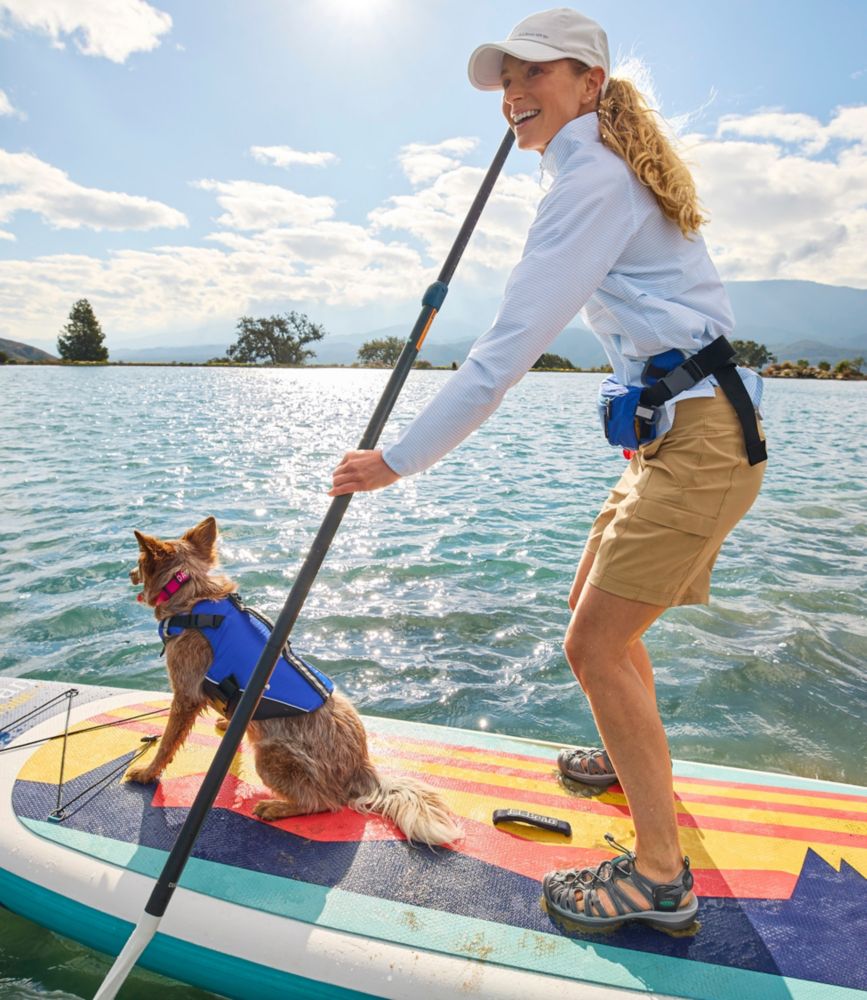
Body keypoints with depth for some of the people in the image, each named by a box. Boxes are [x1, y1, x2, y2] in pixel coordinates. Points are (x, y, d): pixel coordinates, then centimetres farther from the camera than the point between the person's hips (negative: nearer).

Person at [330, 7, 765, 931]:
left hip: (697, 439, -10)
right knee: (595, 607, 19)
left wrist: (399, 458, -19)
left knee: (595, 644, -8)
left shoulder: (592, 179, -13)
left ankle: (661, 874, 10)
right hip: (672, 434, 10)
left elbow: (508, 349, -22)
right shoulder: (612, 169, 18)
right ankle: (634, 757, 43)